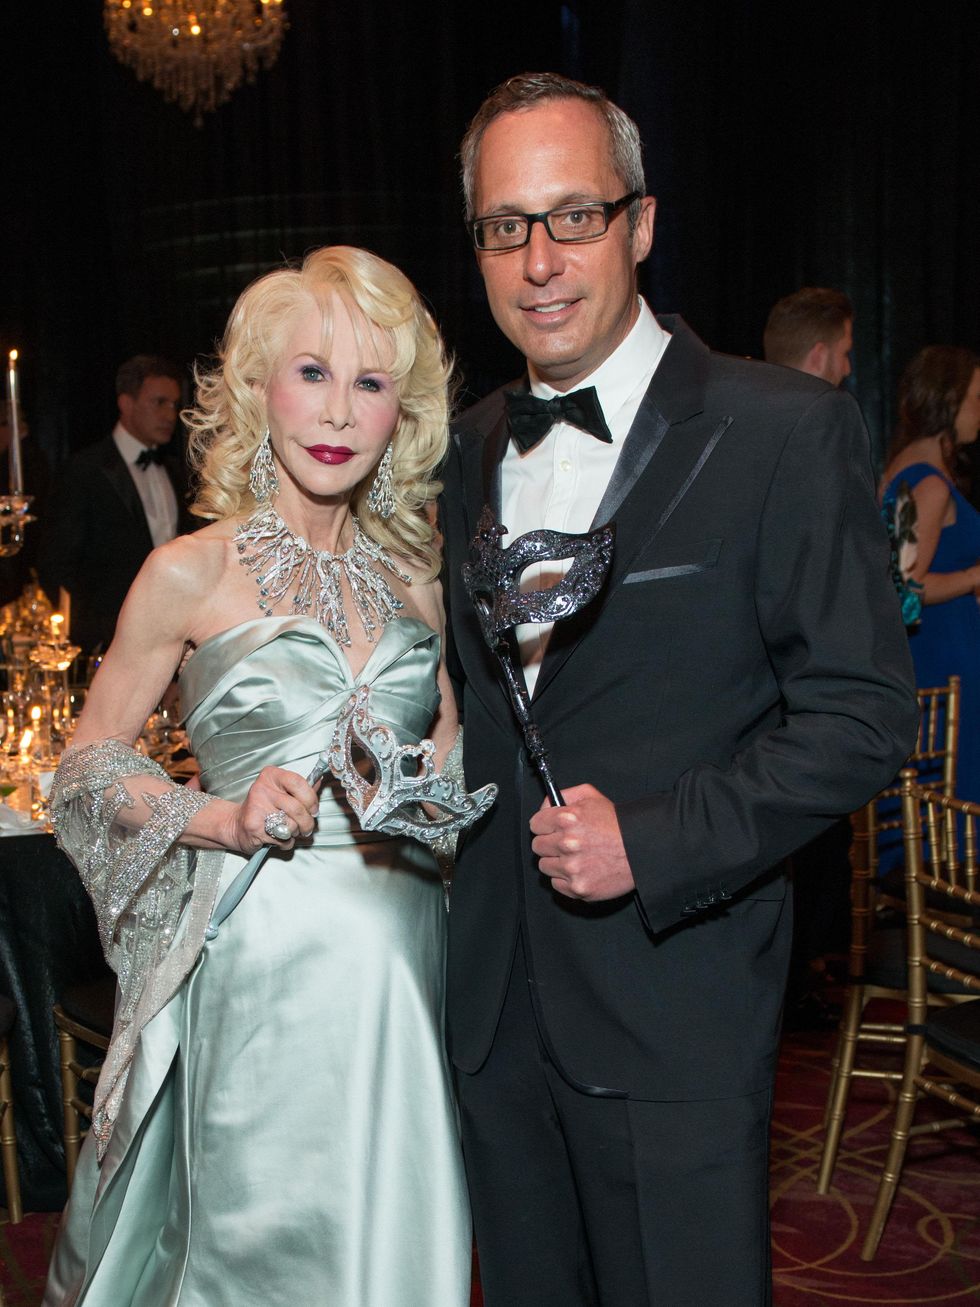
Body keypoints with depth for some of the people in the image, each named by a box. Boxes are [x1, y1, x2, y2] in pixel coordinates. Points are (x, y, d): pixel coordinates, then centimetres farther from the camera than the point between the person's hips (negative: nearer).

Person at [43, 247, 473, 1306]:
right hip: (260, 961, -3)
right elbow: (90, 759, 0)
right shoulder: (191, 573, -5)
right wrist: (225, 819, -14)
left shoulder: (415, 579, 7)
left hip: (401, 952, 4)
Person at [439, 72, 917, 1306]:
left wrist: (653, 840, -20)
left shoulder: (786, 431, -11)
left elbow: (863, 710, -13)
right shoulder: (472, 448, 9)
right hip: (496, 996, 6)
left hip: (674, 1000, -5)